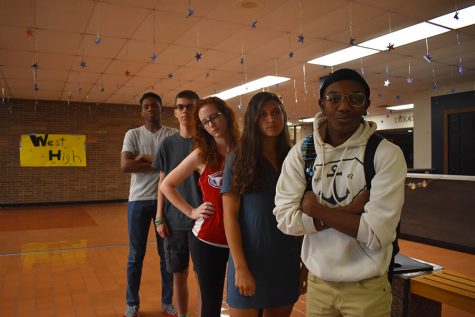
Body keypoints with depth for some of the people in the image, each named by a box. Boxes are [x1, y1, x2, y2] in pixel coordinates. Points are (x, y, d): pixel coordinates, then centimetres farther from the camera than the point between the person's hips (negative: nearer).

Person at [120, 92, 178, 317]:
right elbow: (125, 166, -12)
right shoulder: (133, 134, 3)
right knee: (136, 255, 9)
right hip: (139, 200, 0)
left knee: (167, 253, 9)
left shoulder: (173, 135, 3)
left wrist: (146, 158, -13)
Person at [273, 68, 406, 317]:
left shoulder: (387, 154, -13)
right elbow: (285, 219, -14)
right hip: (317, 283, 3)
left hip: (367, 288, -2)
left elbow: (377, 233, -20)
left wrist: (315, 208, -15)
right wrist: (349, 210, -19)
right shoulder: (300, 153, -6)